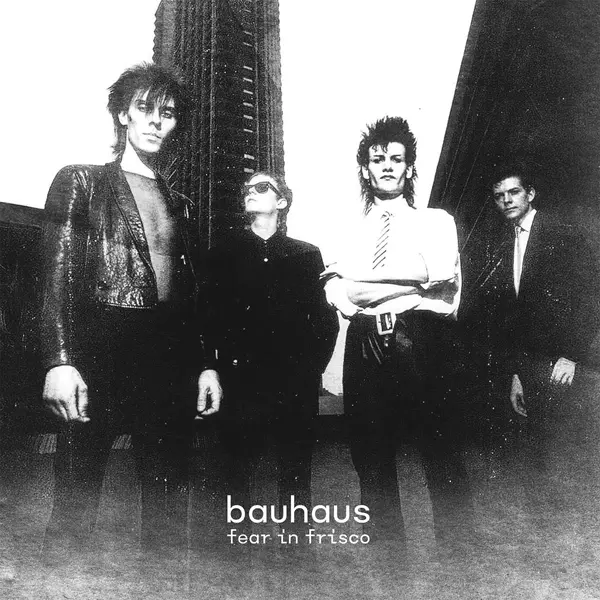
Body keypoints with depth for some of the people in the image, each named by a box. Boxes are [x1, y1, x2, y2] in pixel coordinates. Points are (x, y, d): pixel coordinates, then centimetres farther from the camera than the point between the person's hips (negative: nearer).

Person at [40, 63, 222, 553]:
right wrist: (59, 361, -14)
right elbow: (57, 278, -2)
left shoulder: (179, 204, 20)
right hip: (97, 351, -4)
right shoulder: (80, 182, 8)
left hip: (170, 359, 4)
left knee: (167, 505, 6)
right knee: (75, 504, -4)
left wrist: (206, 364, 9)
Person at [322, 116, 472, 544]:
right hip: (366, 344, 3)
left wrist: (356, 286, -5)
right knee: (371, 457, 7)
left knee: (441, 453, -4)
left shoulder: (435, 220, 11)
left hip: (423, 340, -3)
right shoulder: (353, 231, 21)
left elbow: (439, 273, -8)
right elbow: (335, 288, 8)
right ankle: (385, 537, 20)